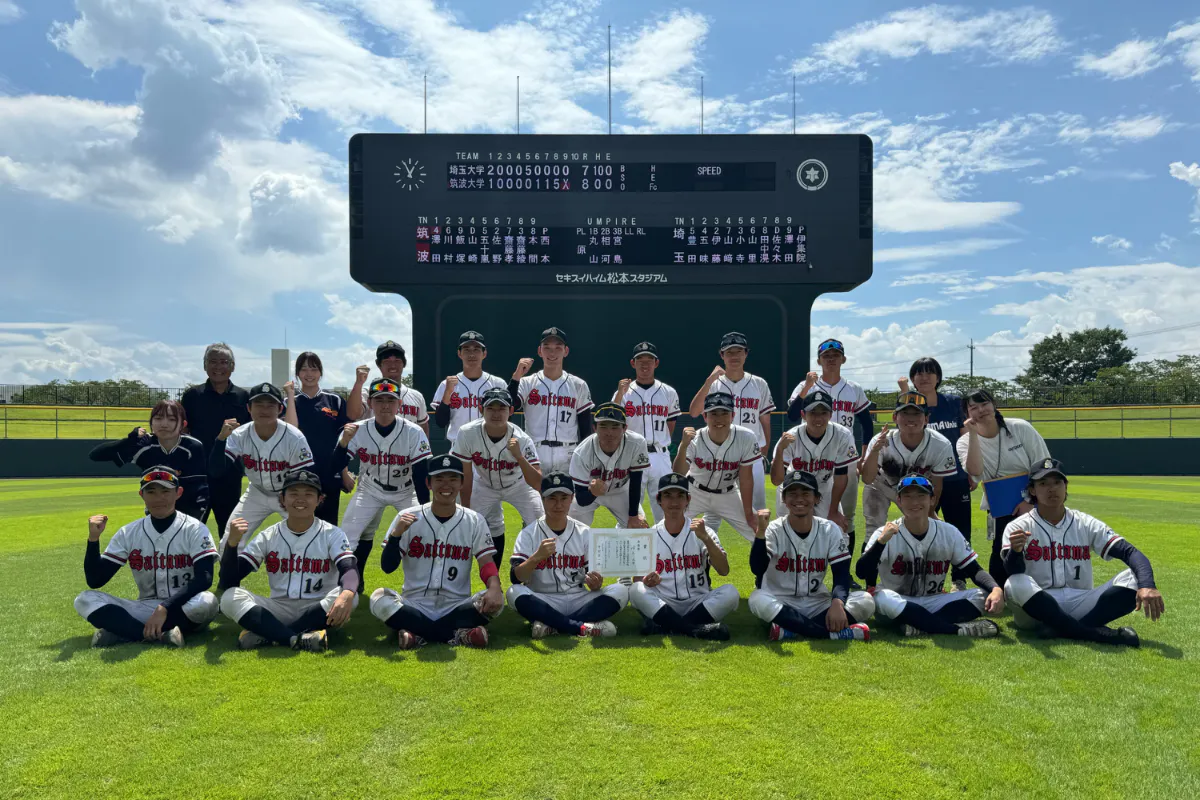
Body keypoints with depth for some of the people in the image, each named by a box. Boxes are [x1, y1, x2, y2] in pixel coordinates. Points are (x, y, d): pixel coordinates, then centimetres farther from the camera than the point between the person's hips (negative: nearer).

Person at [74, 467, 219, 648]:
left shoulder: (195, 529, -6)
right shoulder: (128, 533, 4)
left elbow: (204, 579, -18)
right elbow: (95, 581, 1)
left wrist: (165, 608, -27)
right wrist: (93, 538, -11)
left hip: (184, 609, -3)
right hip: (145, 609, 3)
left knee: (206, 602, -36)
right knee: (85, 600, -15)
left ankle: (120, 629, -23)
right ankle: (160, 635, -28)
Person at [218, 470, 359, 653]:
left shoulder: (332, 534, -2)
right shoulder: (268, 536, 3)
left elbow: (350, 569, -21)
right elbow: (228, 583, -4)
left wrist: (347, 594, -45)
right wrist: (232, 542, -22)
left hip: (319, 612, -2)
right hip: (278, 611, 2)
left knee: (349, 596, -32)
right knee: (230, 598, -21)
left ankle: (265, 634, -26)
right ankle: (298, 639, -34)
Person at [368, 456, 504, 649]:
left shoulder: (474, 521, 2)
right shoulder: (408, 518, -1)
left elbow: (486, 562, -8)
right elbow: (388, 567, -4)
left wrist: (494, 588, -30)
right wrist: (396, 534, -23)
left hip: (456, 609, 0)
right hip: (414, 607, 0)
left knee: (494, 600, -26)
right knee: (380, 599, -28)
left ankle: (418, 634, -22)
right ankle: (460, 635, -26)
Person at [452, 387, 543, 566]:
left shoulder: (522, 440, -33)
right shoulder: (467, 434, -30)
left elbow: (538, 485, -38)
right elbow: (465, 476, -18)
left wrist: (519, 457, -52)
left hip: (518, 485, 0)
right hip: (484, 486, 1)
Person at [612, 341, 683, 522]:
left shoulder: (669, 393, 9)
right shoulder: (623, 392, 3)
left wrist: (660, 446, 12)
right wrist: (620, 394, -17)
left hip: (661, 458, 2)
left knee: (665, 512, 3)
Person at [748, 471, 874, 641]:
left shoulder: (830, 530, -1)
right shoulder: (774, 530, -8)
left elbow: (842, 574, -7)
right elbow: (757, 569, -22)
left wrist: (837, 603, -28)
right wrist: (760, 531, -35)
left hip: (818, 603, 3)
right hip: (781, 603, -2)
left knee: (866, 601, -20)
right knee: (758, 600, -35)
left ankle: (791, 630, -25)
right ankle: (835, 632, -30)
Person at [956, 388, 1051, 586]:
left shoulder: (1021, 428, -8)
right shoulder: (966, 442, -7)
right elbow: (976, 473, -26)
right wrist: (973, 434, -25)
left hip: (1033, 504, 0)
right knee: (1002, 553, -10)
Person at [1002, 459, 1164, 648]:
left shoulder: (1087, 524, 6)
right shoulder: (1018, 527, -1)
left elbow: (1131, 553, -7)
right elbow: (1013, 574, -16)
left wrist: (1147, 586, -28)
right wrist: (1015, 552, -40)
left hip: (1081, 604, 3)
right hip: (1036, 607, -2)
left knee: (1135, 578, -17)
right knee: (1017, 584, -35)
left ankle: (1064, 630, -27)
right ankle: (1098, 633, -28)